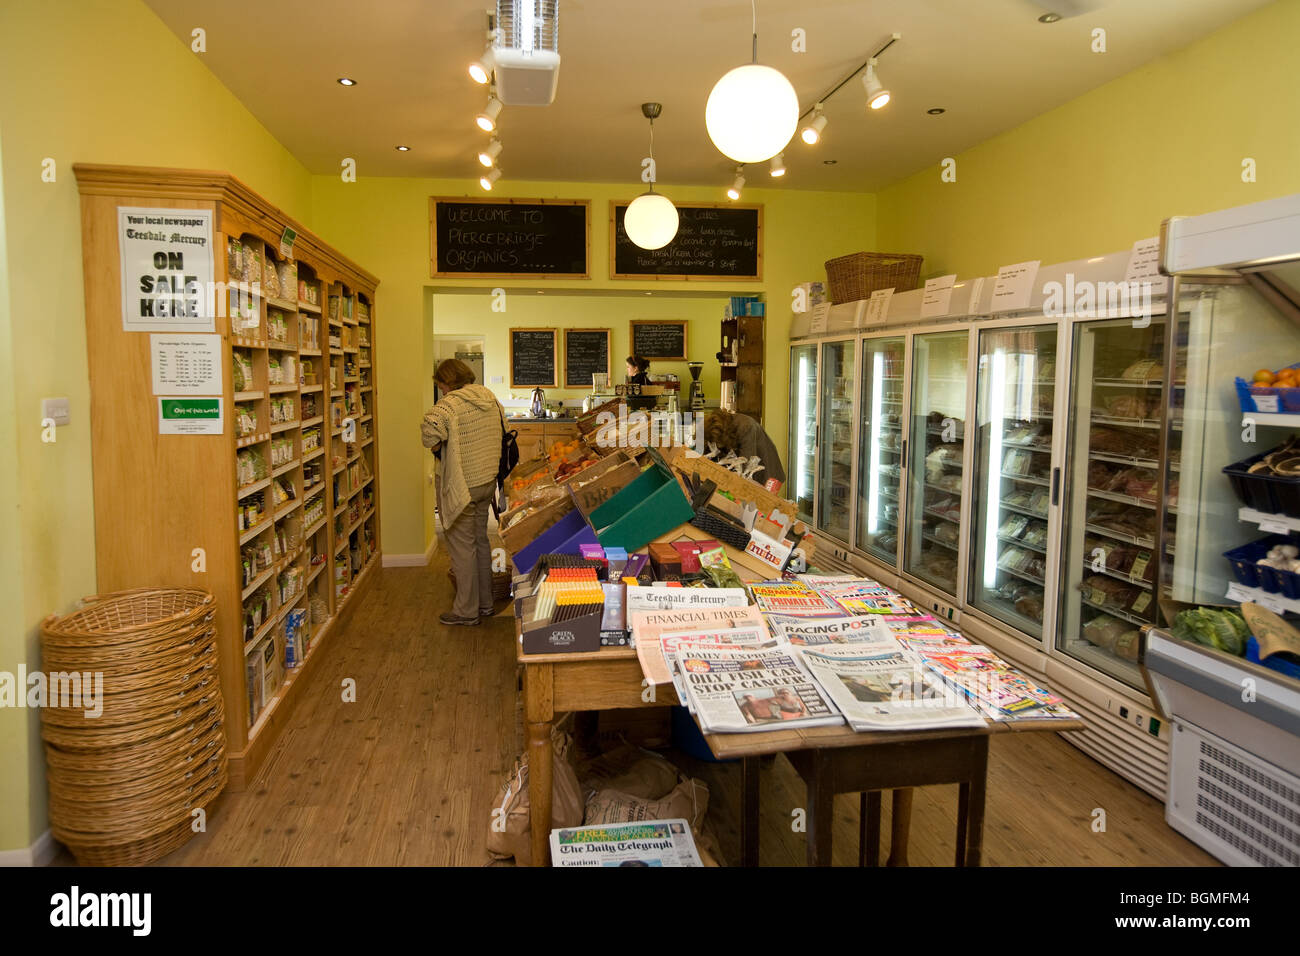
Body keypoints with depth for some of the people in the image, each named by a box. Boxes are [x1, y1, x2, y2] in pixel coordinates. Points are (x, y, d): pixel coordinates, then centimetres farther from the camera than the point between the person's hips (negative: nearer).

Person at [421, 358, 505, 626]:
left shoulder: (451, 403, -18)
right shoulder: (490, 399, 7)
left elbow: (431, 427, -36)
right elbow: (503, 431, 19)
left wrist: (436, 448, -16)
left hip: (460, 486, -8)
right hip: (487, 481, 8)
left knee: (462, 548, 3)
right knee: (481, 542, 19)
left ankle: (467, 611, 12)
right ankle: (484, 603, 29)